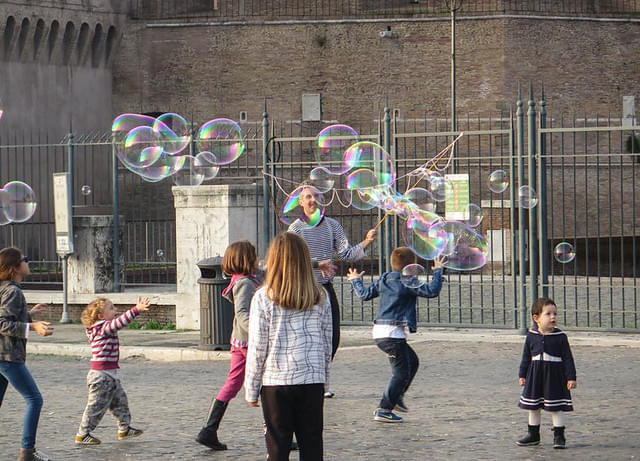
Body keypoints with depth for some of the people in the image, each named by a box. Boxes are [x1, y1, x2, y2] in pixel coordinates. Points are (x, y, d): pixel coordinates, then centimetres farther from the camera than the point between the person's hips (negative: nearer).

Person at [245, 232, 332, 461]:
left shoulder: (264, 298, -8)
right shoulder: (320, 298, 1)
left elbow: (257, 349, -6)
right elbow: (327, 344, 7)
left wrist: (251, 390, 3)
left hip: (276, 381, -2)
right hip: (312, 381, 2)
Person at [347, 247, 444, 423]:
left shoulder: (383, 280, 10)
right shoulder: (408, 283, -11)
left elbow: (364, 294, 17)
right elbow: (432, 291, -15)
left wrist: (355, 281, 36)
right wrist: (437, 271, -2)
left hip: (379, 332, 9)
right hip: (393, 333, -9)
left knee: (412, 361, 24)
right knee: (401, 372, -3)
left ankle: (397, 397, 28)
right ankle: (383, 410, -5)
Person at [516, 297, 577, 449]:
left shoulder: (560, 337, -8)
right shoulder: (531, 336, 0)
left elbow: (568, 358, -5)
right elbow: (526, 357, 9)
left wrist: (571, 377, -8)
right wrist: (522, 375, 9)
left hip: (555, 376, -3)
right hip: (535, 376, 3)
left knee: (556, 407, -1)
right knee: (533, 407, 13)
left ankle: (559, 436, 8)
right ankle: (533, 434, 27)